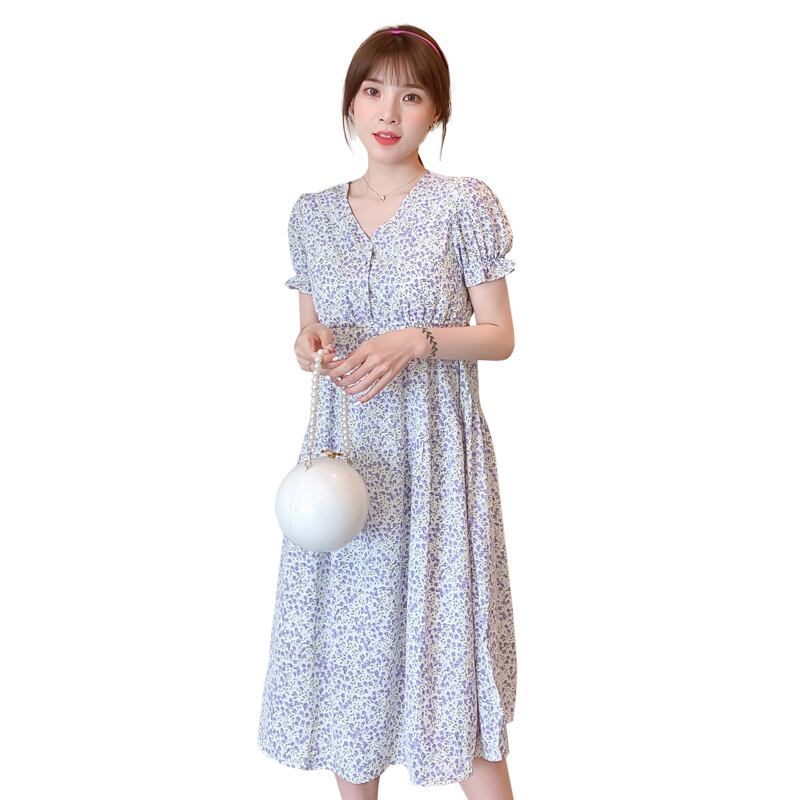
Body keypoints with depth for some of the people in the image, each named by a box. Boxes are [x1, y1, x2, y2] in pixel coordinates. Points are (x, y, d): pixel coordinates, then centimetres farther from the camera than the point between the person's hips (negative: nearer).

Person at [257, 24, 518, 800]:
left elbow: (499, 335, -4)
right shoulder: (312, 213, 7)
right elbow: (310, 328, 13)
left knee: (447, 633, -1)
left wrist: (417, 340, -20)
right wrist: (309, 344, -10)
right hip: (346, 450, 4)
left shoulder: (464, 203, -5)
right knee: (348, 632, 10)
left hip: (436, 452, -4)